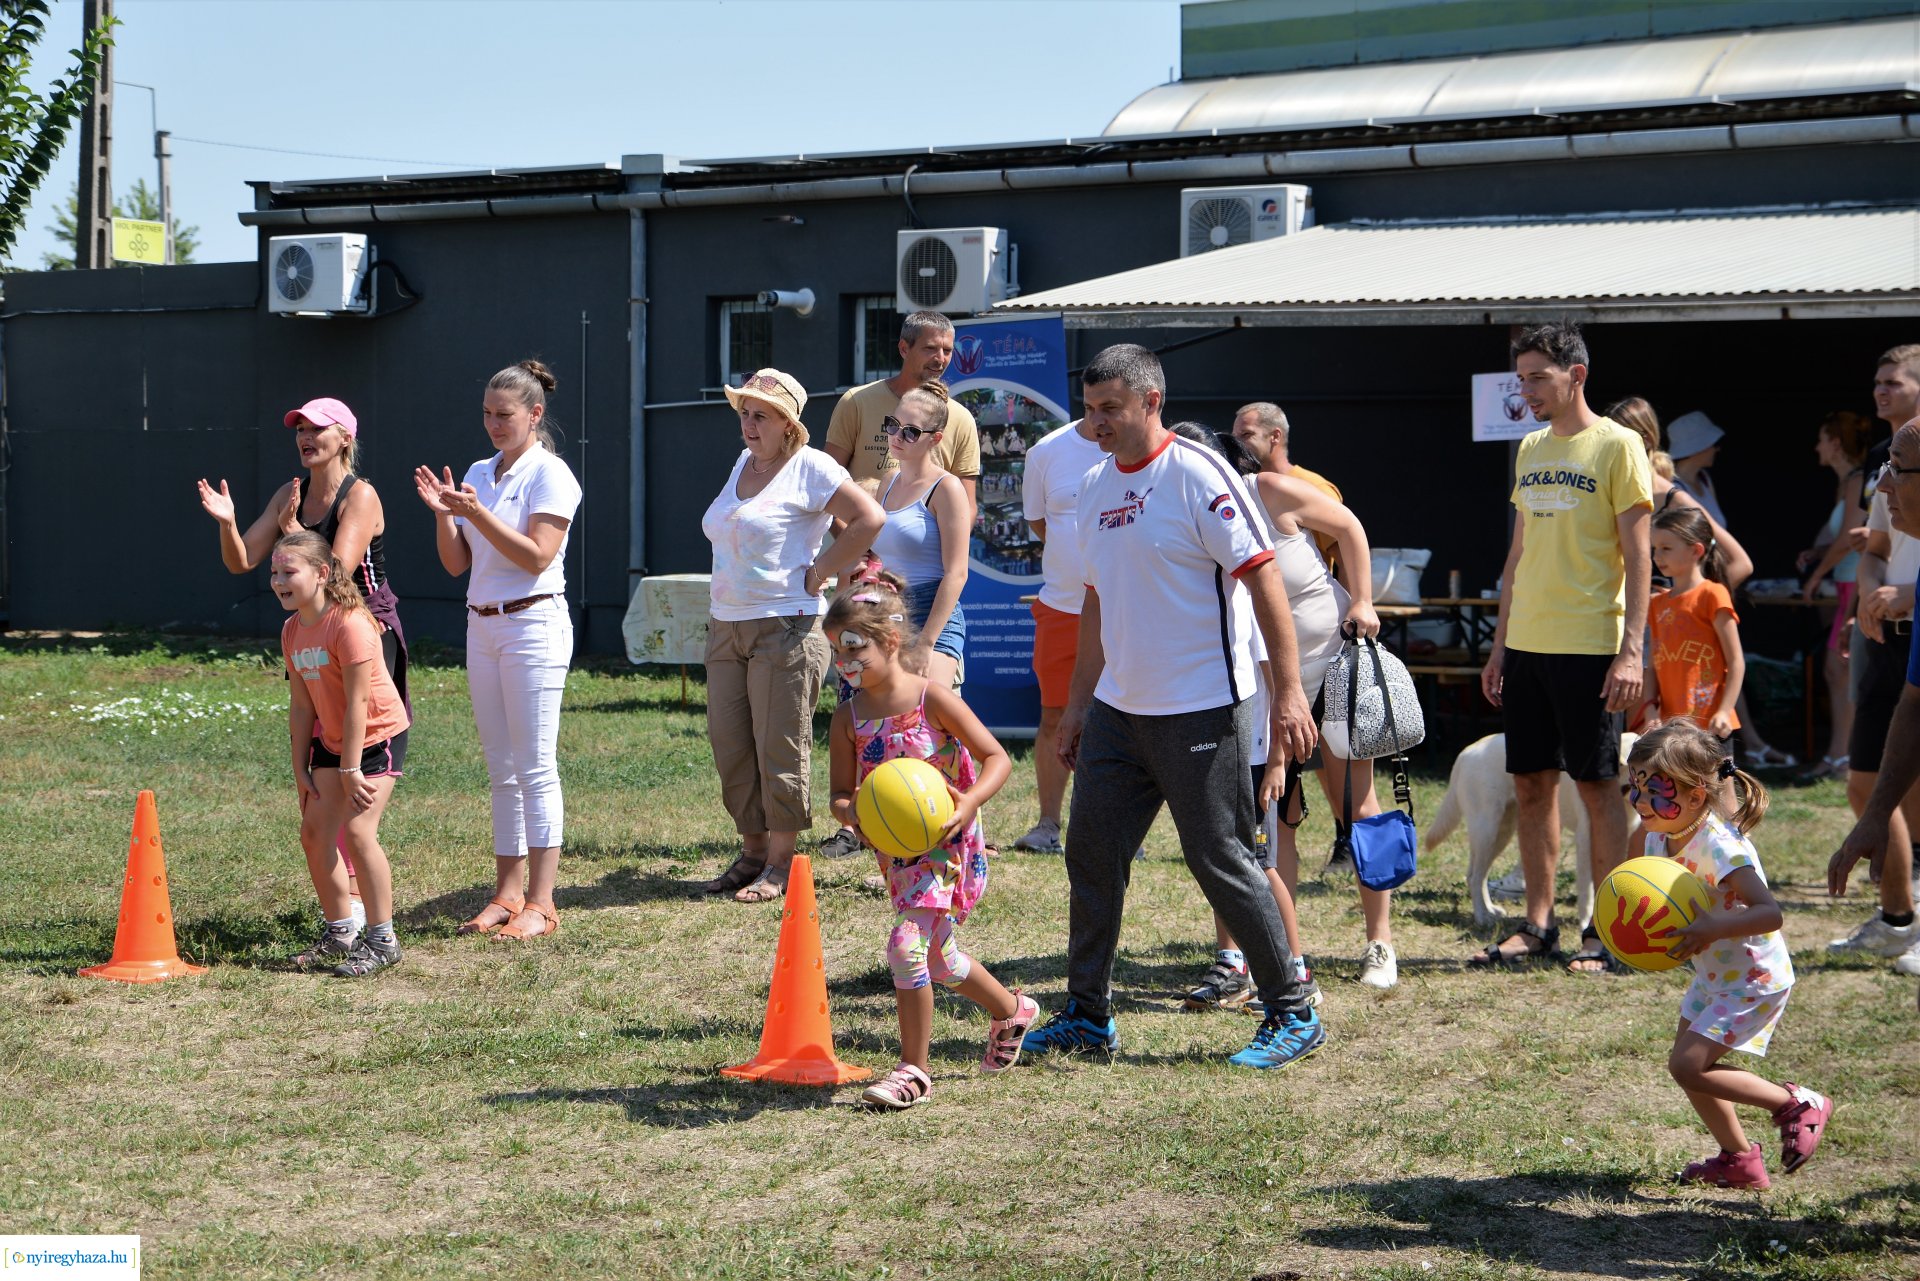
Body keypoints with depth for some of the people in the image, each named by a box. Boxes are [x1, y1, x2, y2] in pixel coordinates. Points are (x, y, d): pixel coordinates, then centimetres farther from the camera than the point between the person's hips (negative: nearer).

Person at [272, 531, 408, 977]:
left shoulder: (348, 624, -24)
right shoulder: (292, 630, 1)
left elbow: (357, 701, -24)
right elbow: (301, 704, 5)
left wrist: (351, 769, -22)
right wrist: (300, 768, 4)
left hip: (379, 736, -9)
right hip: (331, 741, 9)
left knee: (357, 829, -18)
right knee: (314, 833, 7)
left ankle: (382, 940, -10)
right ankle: (339, 933, 21)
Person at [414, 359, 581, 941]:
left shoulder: (550, 474, -6)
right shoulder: (478, 474, 14)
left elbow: (537, 556, -16)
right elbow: (457, 564, 12)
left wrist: (476, 513, -21)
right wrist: (442, 514, -4)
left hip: (533, 624, -7)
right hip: (482, 626, 7)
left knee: (535, 767, -7)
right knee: (501, 768, 9)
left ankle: (540, 903, -5)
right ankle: (507, 893, 13)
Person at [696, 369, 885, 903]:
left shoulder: (809, 468, -8)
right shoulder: (743, 463, 15)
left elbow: (870, 519, -16)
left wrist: (818, 573, -12)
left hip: (785, 628, -8)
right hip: (726, 626, 8)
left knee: (779, 749, -3)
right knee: (730, 747, 7)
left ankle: (781, 863, 5)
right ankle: (752, 853, 18)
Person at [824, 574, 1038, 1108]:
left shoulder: (931, 698, -14)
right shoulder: (848, 718, 0)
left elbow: (997, 757, -12)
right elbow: (841, 793, 3)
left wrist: (970, 801, -29)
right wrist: (850, 812, -21)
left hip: (946, 843, -7)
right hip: (894, 848, 7)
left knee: (907, 942, -21)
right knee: (936, 958, 21)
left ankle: (914, 1070, -10)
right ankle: (1011, 1011, 48)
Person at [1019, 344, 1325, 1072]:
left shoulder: (1197, 474, -11)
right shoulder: (1095, 487, 11)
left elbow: (1262, 578, -14)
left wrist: (1288, 691, -19)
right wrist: (1078, 703, 19)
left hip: (1200, 711, -7)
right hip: (1117, 708, 7)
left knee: (1222, 862, -3)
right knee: (1091, 854, 8)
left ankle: (1293, 1016, 9)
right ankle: (1088, 1014, 20)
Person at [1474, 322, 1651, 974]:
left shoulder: (1616, 447, -6)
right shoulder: (1530, 450, 14)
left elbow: (1637, 556, -9)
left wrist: (1631, 650, -16)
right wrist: (1499, 644, 16)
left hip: (1589, 646, -6)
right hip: (1527, 645, 7)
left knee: (1596, 784, -2)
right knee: (1531, 783, 8)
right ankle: (1538, 924, 16)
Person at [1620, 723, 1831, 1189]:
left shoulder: (1719, 846, -28)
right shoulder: (1659, 838, -2)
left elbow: (1769, 913, -36)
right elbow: (1663, 899, 12)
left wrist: (1710, 930, -49)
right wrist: (1636, 918, -10)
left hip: (1754, 978, -9)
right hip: (1714, 974, 9)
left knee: (1688, 1067, -14)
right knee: (1687, 1062, 11)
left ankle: (1797, 1104, 0)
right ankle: (1740, 1159, 25)